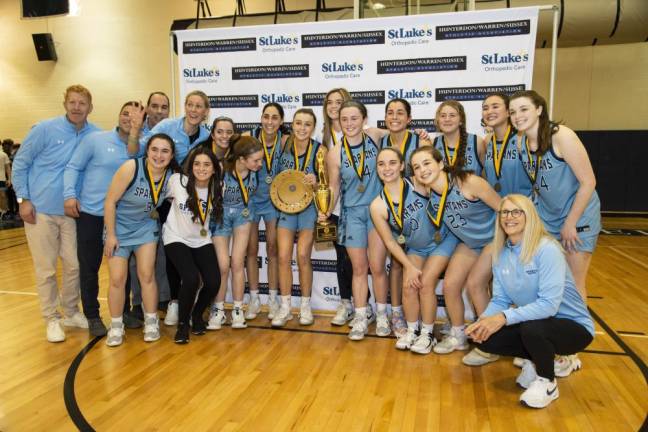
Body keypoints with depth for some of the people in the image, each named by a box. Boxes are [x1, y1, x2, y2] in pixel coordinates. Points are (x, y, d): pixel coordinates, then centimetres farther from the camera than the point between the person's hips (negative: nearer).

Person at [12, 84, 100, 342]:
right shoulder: (45, 130, -7)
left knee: (75, 265, 9)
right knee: (46, 269, 4)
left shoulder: (96, 135, 0)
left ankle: (71, 312, 29)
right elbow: (20, 163, -2)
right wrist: (23, 199, -6)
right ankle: (52, 319, 19)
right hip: (40, 210, -3)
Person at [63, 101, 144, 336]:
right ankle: (92, 316, 20)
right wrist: (70, 195, -18)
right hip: (90, 213, -2)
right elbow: (73, 167, -2)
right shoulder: (95, 139, -3)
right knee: (89, 267, 5)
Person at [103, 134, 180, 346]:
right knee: (117, 279, -1)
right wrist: (110, 235, -16)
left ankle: (151, 322, 16)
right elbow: (110, 201, -19)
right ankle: (116, 326, 17)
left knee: (146, 275, 0)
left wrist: (155, 211, -3)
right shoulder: (131, 167, -26)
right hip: (119, 227, -2)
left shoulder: (172, 175, -13)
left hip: (146, 227, 3)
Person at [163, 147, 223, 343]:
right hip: (176, 239, -3)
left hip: (202, 241, 3)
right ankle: (182, 323, 3)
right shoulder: (177, 181, -15)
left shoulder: (218, 189, -6)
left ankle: (197, 315, 20)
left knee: (214, 282, -14)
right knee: (191, 279, -25)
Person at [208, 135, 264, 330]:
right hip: (221, 215, -2)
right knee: (223, 265, -3)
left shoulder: (255, 170, -18)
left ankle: (238, 309, 13)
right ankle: (218, 310, 16)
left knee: (237, 263, 0)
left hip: (242, 213, 2)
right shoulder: (221, 170, -30)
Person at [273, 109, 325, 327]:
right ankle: (285, 307, 10)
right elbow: (277, 177, 12)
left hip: (309, 207, -2)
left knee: (303, 256, -4)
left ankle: (305, 306, 15)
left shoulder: (320, 150, -11)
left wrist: (315, 183, -26)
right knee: (283, 257, -3)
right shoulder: (284, 144, -4)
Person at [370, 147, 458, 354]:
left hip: (443, 239, -2)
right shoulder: (378, 206, -20)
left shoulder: (420, 185, -26)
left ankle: (428, 334, 11)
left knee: (425, 284, -10)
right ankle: (412, 330, 21)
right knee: (408, 286, -5)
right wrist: (409, 267, -11)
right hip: (415, 247, 3)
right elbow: (390, 242, -10)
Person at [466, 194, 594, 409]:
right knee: (484, 337, -12)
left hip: (573, 326, -6)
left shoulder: (547, 249, -24)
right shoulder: (500, 253, -3)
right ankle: (536, 360, 15)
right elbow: (500, 300, -1)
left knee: (531, 328, -36)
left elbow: (549, 304, -31)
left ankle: (547, 383, -4)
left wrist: (505, 317, -35)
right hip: (534, 322, 6)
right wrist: (483, 320, -20)